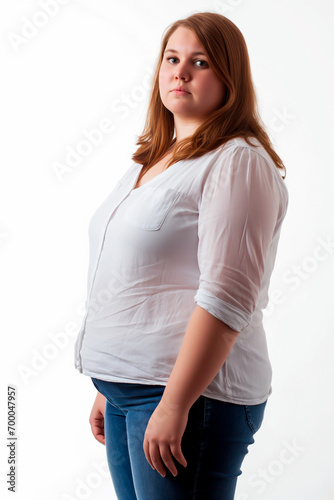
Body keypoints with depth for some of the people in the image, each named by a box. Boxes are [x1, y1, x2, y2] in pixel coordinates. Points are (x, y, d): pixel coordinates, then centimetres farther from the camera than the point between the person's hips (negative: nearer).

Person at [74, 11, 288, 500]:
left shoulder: (239, 162, -11)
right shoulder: (152, 161, 16)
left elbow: (228, 298, -20)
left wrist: (175, 404, -23)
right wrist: (108, 387, 19)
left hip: (190, 389, -8)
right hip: (127, 386, 8)